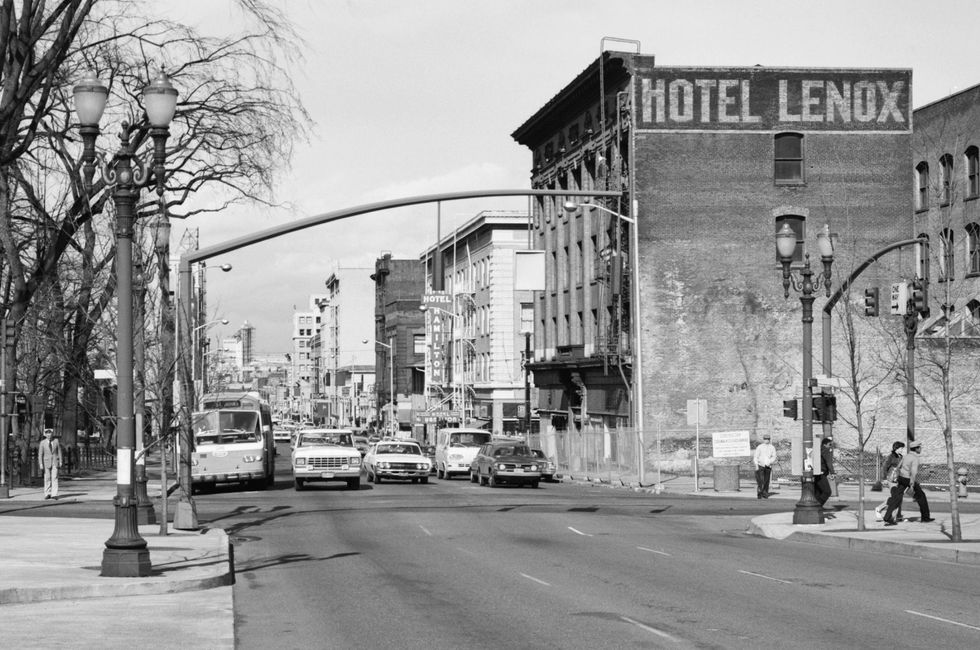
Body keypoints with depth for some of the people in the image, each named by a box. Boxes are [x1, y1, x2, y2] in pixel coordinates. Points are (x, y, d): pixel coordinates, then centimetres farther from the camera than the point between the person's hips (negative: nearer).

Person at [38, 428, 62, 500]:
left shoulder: (56, 441, 1)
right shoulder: (42, 443, -2)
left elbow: (59, 452, 5)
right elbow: (40, 454, -1)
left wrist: (60, 462, 2)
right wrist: (41, 464, -8)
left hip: (55, 462, 0)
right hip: (46, 462, 0)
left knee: (54, 478, -9)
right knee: (47, 479, 2)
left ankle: (54, 494, -14)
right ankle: (47, 494, 10)